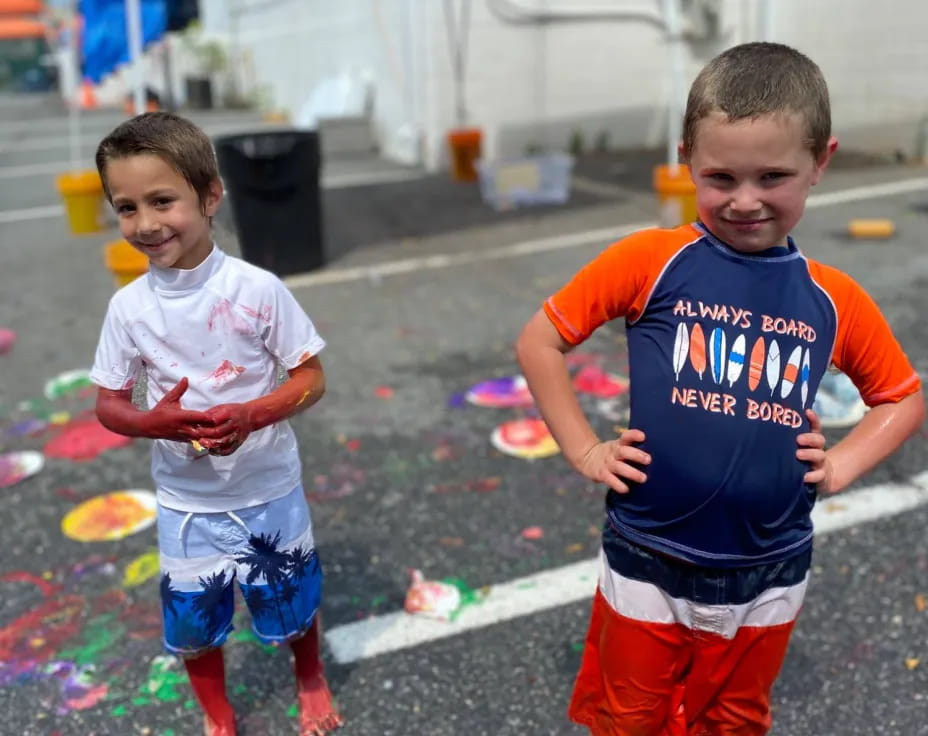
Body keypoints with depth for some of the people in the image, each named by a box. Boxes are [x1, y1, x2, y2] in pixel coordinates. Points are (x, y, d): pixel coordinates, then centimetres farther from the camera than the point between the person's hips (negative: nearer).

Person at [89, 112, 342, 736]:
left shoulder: (258, 288, -18)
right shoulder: (129, 307, -11)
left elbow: (311, 379, -12)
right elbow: (109, 404, -2)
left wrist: (248, 416, -29)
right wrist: (152, 422, -23)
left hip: (269, 489, -1)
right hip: (186, 502, 2)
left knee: (293, 603, 19)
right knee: (193, 622, 16)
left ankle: (312, 683, 52)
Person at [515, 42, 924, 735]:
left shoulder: (835, 300, -4)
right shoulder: (650, 260, -13)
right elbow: (539, 341, -6)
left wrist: (842, 463, -3)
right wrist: (585, 451, -8)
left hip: (769, 578, 3)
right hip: (648, 565, -2)